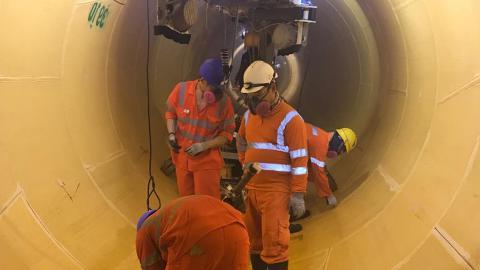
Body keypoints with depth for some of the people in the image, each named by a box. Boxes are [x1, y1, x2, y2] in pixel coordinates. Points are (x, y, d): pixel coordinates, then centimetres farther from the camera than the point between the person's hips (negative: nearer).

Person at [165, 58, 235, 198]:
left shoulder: (224, 101, -16)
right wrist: (172, 134, -9)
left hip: (207, 161, -3)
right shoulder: (181, 89, -12)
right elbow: (171, 112, 7)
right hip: (182, 158, 3)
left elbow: (227, 133, -7)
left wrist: (203, 146, -19)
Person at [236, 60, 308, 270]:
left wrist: (298, 194, -15)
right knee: (254, 241, 15)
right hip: (251, 188, 7)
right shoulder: (249, 115, 11)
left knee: (274, 243, -7)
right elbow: (241, 143, 28)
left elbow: (299, 160, -13)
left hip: (275, 191, -7)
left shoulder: (290, 119, -11)